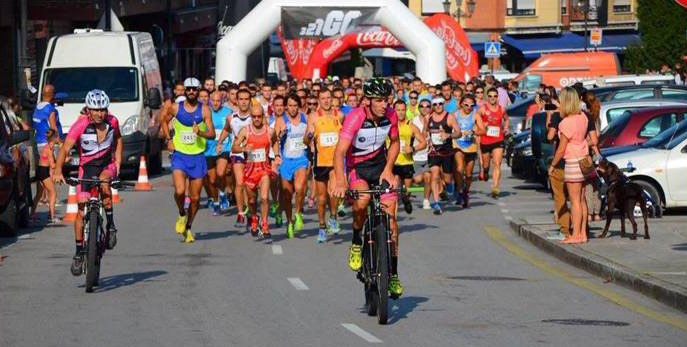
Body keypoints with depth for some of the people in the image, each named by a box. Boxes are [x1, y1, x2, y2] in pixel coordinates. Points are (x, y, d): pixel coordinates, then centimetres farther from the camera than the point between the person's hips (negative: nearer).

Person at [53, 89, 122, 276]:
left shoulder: (112, 121, -8)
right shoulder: (80, 125, -19)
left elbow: (118, 139, 13)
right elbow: (65, 149, -25)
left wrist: (118, 163, 2)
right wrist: (58, 171, -39)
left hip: (107, 165, 1)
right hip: (87, 167, -1)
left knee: (104, 181, -35)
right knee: (82, 210, -6)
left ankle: (111, 225, -20)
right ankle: (79, 252, 6)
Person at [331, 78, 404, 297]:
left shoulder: (390, 116, -12)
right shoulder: (356, 118, -26)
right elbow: (340, 151, -32)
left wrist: (388, 169, -9)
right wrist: (340, 182, -46)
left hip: (381, 164, 3)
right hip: (358, 167, -3)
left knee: (390, 215, -7)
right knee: (361, 201, -34)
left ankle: (393, 273, 2)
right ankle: (356, 242, -6)